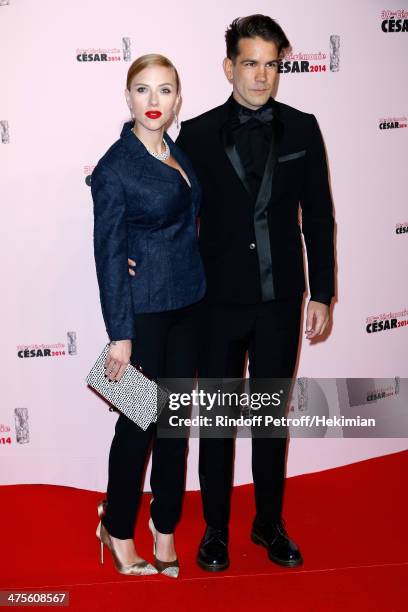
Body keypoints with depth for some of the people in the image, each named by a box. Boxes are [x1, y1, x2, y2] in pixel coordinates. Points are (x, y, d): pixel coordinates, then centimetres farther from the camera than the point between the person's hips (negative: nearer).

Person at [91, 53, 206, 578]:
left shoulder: (177, 153, 9)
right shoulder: (115, 167, -12)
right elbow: (108, 254, -13)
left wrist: (198, 290, 10)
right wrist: (119, 334, -14)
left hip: (186, 305, 7)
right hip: (143, 311, -7)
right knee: (139, 422, 5)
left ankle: (165, 524, 30)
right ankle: (117, 529, 26)